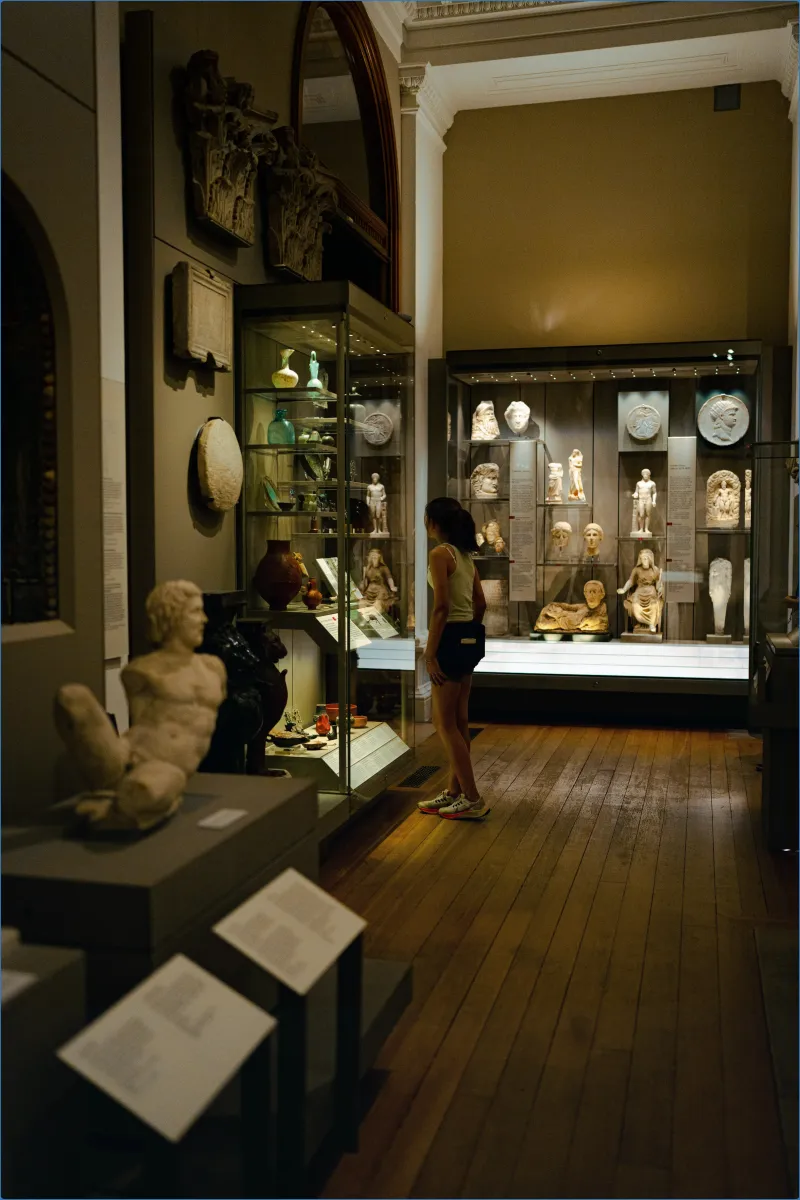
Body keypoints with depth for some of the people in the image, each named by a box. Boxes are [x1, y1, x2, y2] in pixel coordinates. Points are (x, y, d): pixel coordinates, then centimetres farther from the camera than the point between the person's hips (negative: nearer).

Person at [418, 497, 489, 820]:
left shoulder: (440, 554, -13)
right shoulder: (466, 555, 13)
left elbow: (441, 607, -20)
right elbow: (481, 604, 16)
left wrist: (430, 653, -19)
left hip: (452, 638, -9)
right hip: (470, 638, 9)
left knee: (445, 724, -1)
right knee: (458, 722, 15)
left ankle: (472, 800, 1)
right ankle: (454, 792, 23)